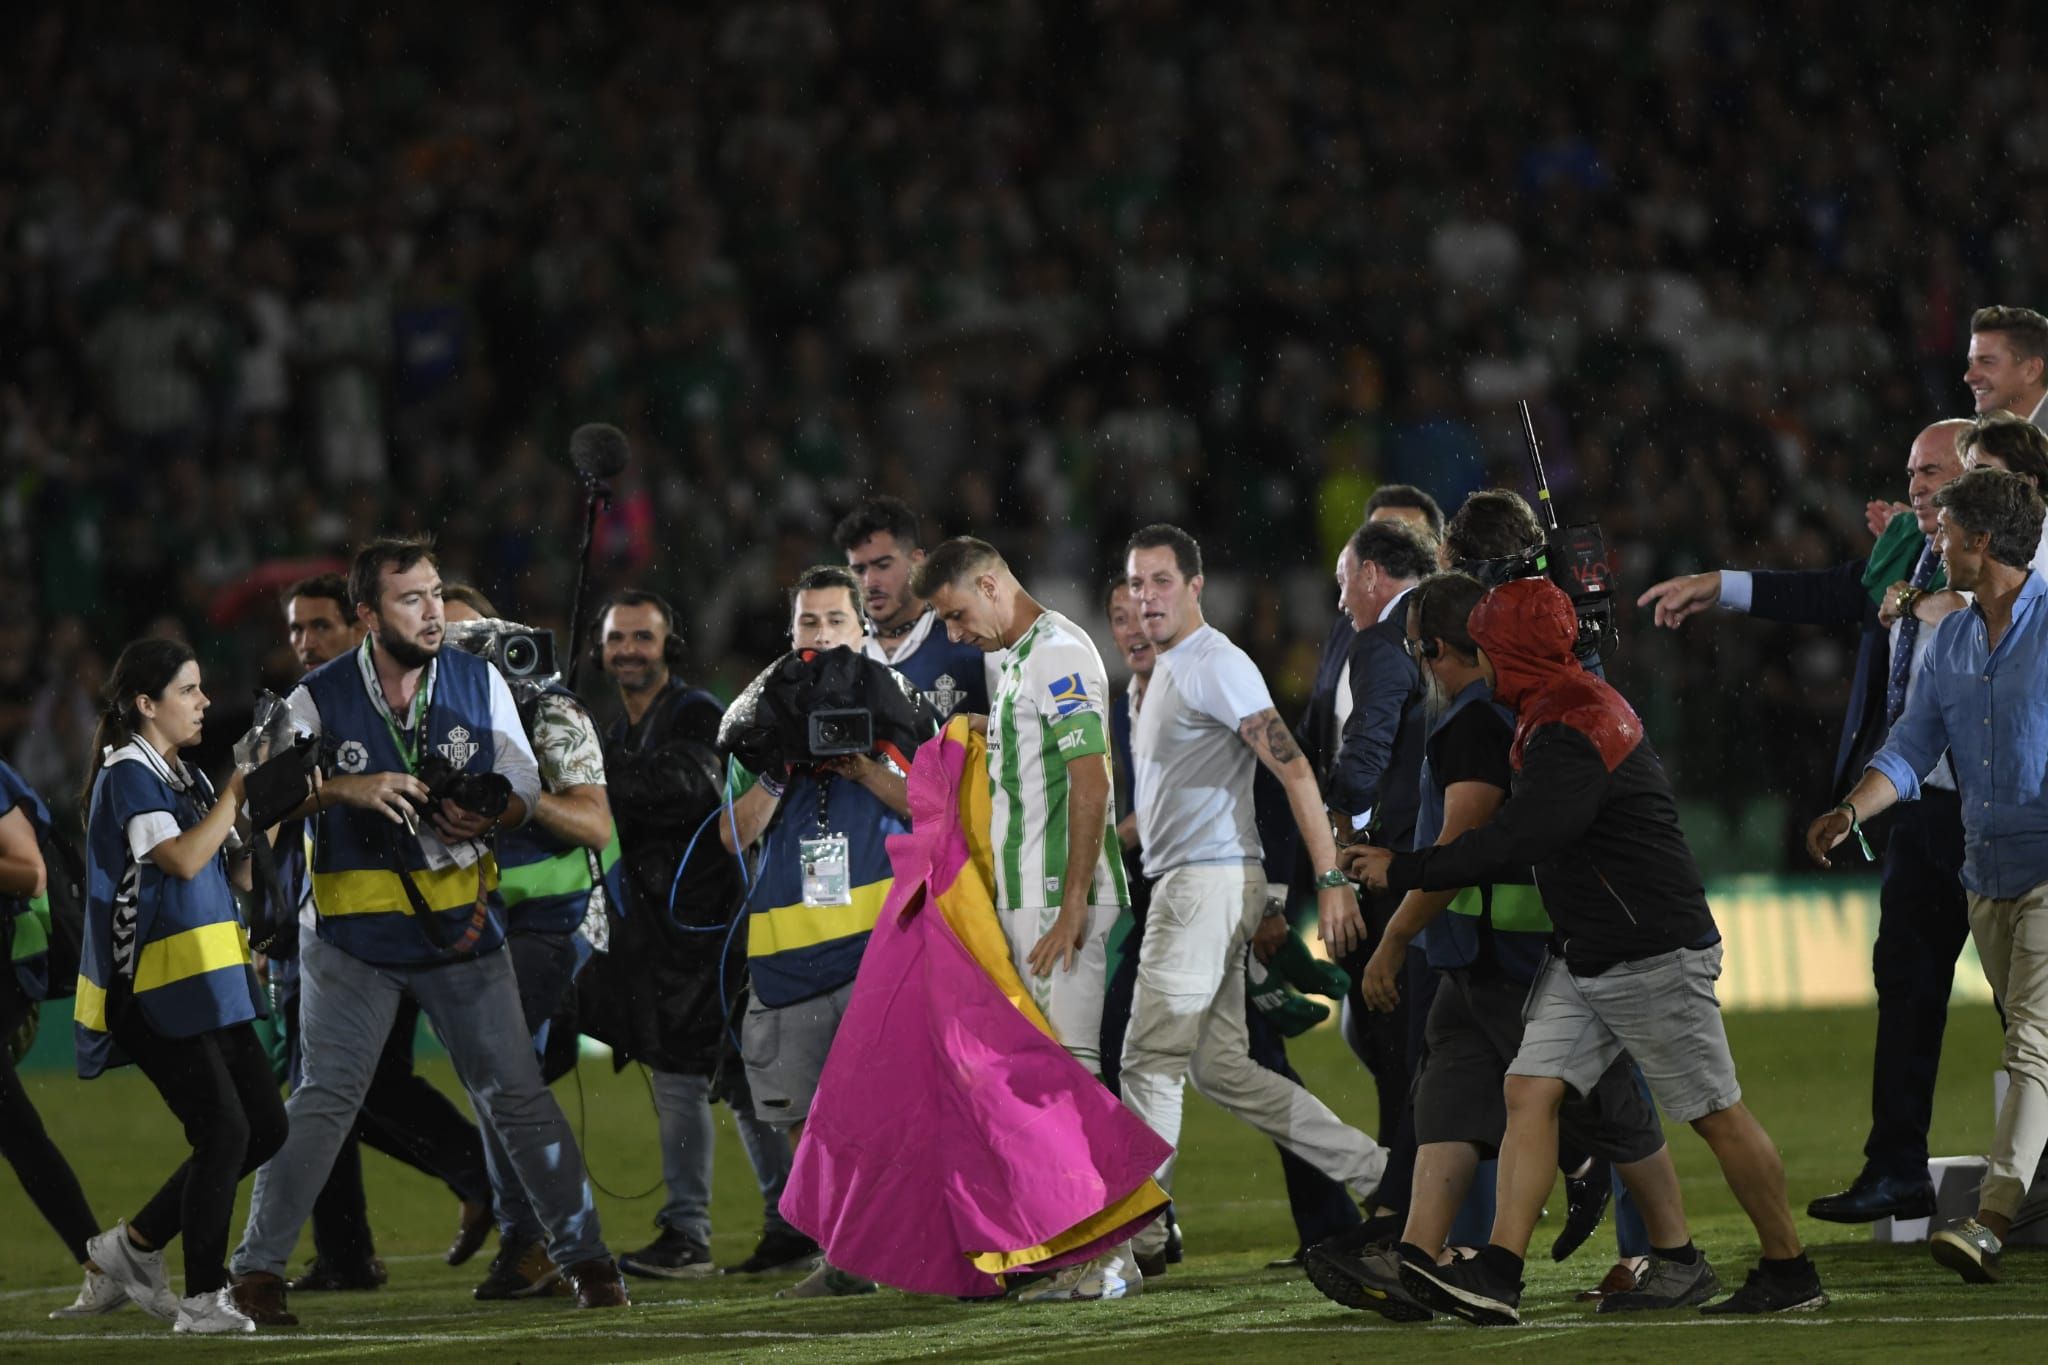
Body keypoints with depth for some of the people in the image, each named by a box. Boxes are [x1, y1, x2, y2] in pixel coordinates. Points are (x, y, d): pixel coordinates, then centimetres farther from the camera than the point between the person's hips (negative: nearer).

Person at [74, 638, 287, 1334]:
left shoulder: (185, 777, 18)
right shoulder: (128, 774, -9)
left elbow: (240, 872, 17)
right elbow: (182, 859, -23)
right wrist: (238, 791, -14)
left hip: (209, 985, 9)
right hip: (156, 989, -9)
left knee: (265, 1126, 7)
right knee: (224, 1131, -12)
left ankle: (135, 1245, 16)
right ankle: (203, 1299, -5)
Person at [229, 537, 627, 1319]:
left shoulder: (479, 683, 4)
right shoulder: (320, 699, -4)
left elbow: (524, 784, 8)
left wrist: (489, 814, -15)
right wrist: (349, 790, -28)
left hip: (461, 925, 2)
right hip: (355, 934, -2)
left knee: (518, 1093, 0)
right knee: (324, 1099, -6)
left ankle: (584, 1258, 8)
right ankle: (256, 1270, 1)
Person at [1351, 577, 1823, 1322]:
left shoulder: (1574, 732, -22)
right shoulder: (1556, 713, 12)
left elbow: (1512, 842, -28)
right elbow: (1520, 832, 23)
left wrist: (1402, 869, -19)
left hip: (1654, 954, -10)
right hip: (1582, 956, 10)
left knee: (1716, 1115, 0)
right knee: (1530, 1090, -2)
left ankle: (1790, 1272, 13)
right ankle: (1497, 1275, -10)